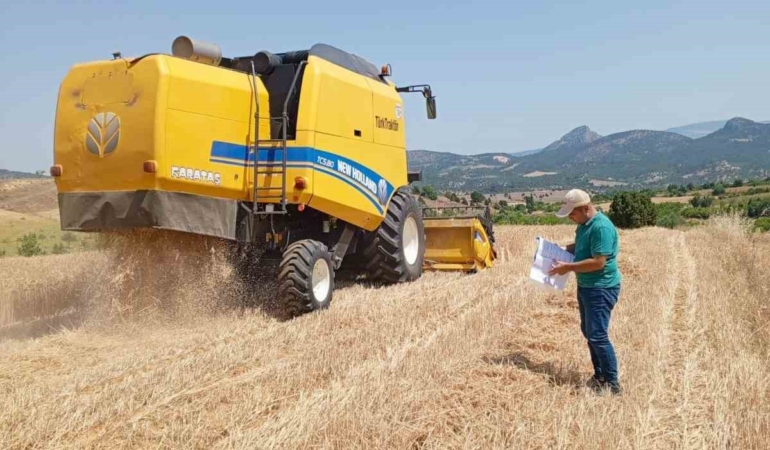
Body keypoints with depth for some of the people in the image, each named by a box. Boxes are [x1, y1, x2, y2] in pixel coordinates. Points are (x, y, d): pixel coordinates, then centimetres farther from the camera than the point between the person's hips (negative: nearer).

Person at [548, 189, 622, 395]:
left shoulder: (601, 227, -22)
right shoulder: (584, 224, 9)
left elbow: (598, 262, -27)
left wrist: (568, 267, -21)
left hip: (601, 289, -10)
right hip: (586, 286, 10)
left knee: (598, 335, -8)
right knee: (588, 332, 16)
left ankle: (612, 383, 3)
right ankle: (599, 375, 28)